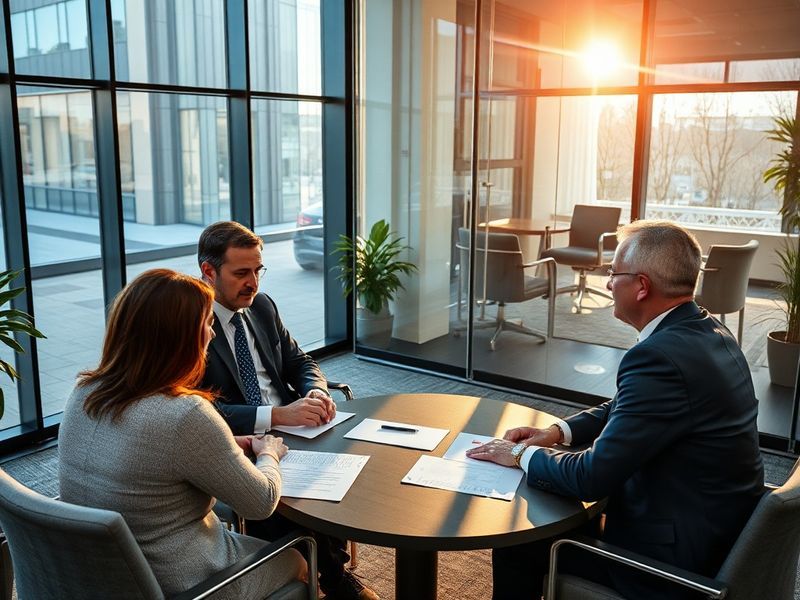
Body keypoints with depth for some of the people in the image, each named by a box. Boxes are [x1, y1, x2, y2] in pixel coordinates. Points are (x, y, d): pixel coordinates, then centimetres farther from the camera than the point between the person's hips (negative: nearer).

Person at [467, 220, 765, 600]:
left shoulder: (661, 356, -30)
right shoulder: (706, 332, 1)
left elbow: (591, 479, -26)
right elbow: (624, 409, 14)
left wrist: (522, 455, -9)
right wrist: (558, 432, 2)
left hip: (677, 560, -9)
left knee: (516, 546, 2)